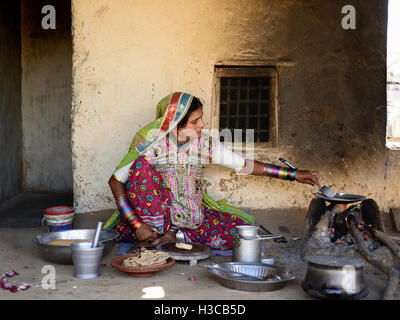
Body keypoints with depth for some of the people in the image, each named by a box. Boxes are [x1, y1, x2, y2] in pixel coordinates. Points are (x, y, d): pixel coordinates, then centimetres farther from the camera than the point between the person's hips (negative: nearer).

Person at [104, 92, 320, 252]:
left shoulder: (206, 145, -2)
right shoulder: (154, 146, -14)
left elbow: (246, 165, 4)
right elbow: (115, 181, -14)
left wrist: (294, 175, 2)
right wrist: (137, 225, -24)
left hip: (194, 218, 4)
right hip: (158, 216, -4)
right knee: (142, 165, -25)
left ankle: (174, 235, -9)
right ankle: (157, 229, -16)